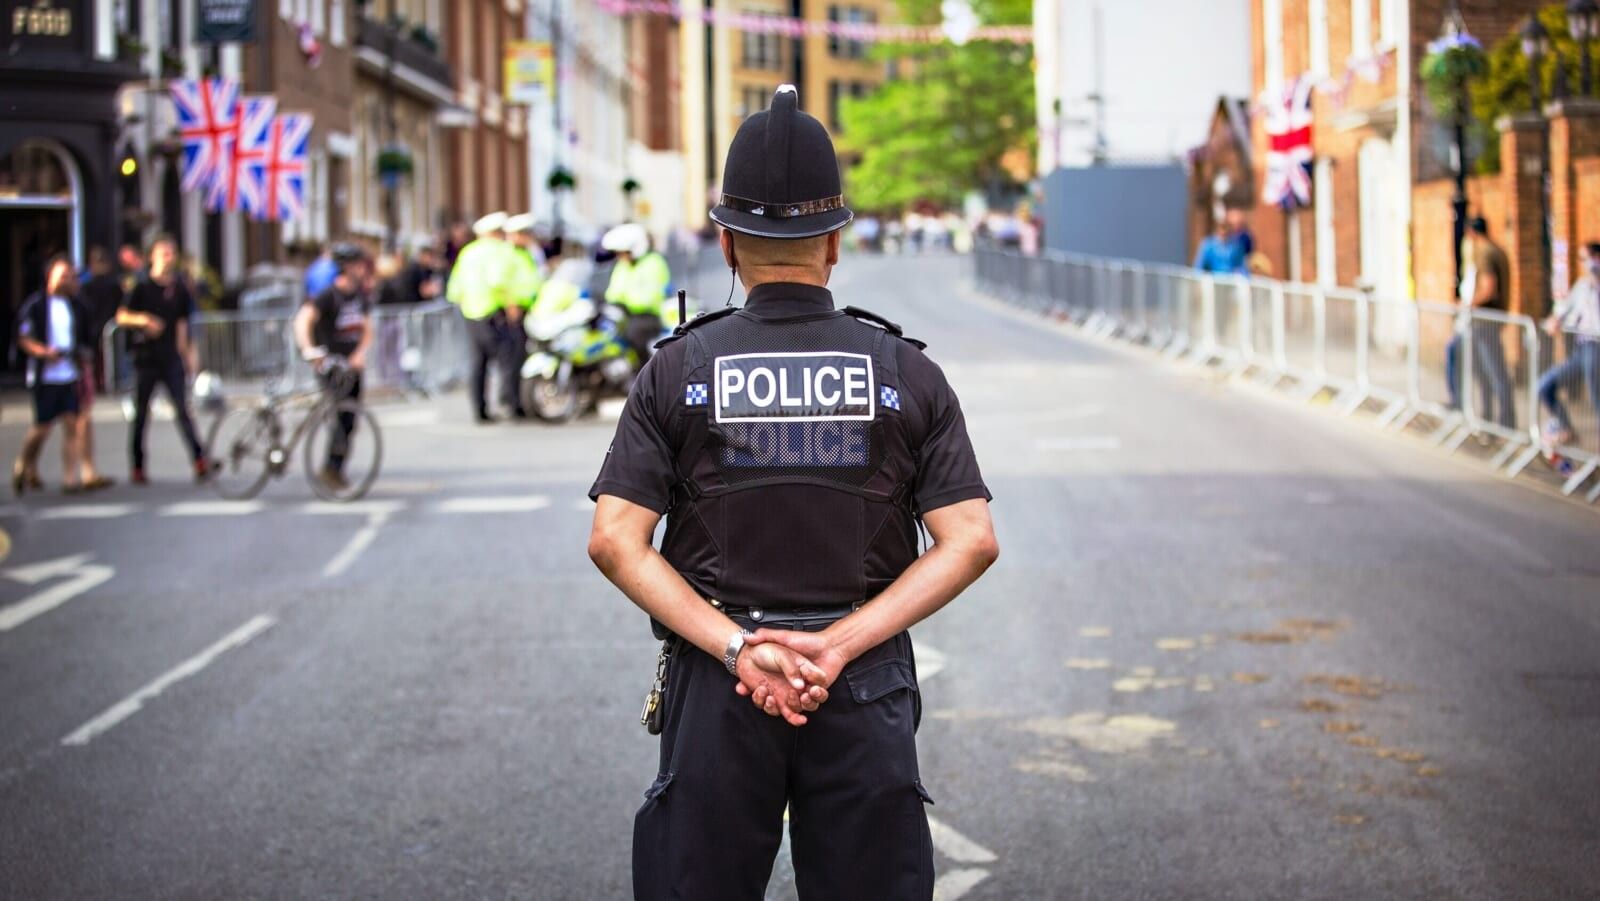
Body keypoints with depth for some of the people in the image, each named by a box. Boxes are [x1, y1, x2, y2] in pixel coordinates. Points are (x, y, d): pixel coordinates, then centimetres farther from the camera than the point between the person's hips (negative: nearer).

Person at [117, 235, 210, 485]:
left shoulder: (179, 286, 6)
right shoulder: (142, 286, -3)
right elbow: (121, 317, -8)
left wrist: (186, 351, 14)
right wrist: (142, 320, -26)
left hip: (172, 358, 2)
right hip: (146, 358, -2)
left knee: (183, 410, -6)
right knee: (141, 414, 5)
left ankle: (200, 462, -10)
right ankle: (137, 469, 12)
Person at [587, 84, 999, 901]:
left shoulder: (678, 370, 1)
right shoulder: (905, 373, 2)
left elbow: (614, 542, -8)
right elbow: (971, 540, -6)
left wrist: (736, 647, -11)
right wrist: (840, 643, -11)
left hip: (716, 683, 0)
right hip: (866, 689, 0)